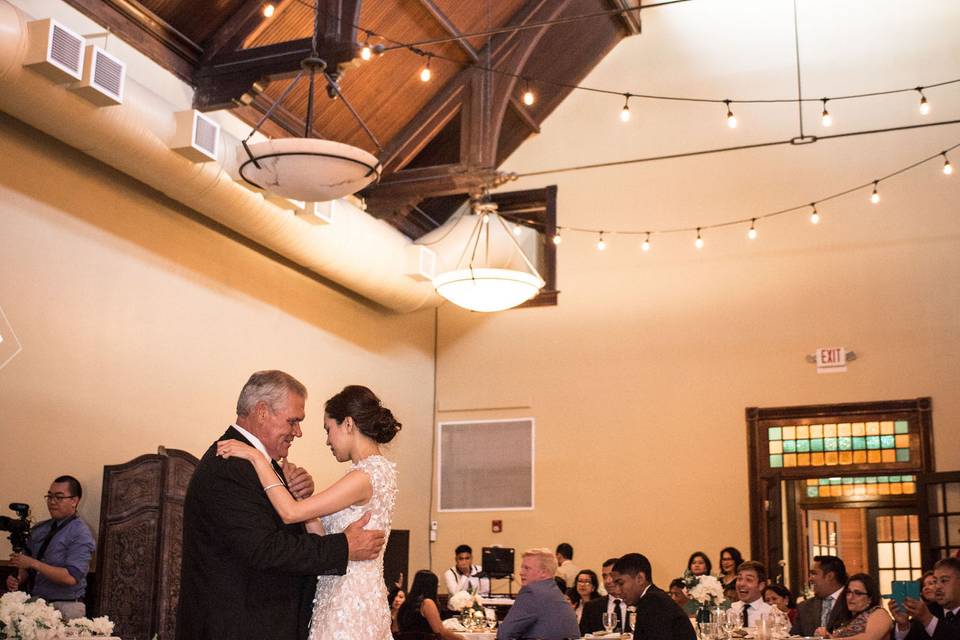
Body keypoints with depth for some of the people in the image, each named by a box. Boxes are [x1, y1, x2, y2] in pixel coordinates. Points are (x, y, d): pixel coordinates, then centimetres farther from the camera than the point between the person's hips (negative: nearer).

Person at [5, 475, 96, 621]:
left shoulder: (80, 534, -14)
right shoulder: (39, 530, 9)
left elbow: (71, 577, -23)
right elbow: (27, 566, 14)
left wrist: (33, 563, -23)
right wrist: (18, 579, -9)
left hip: (64, 609, -6)